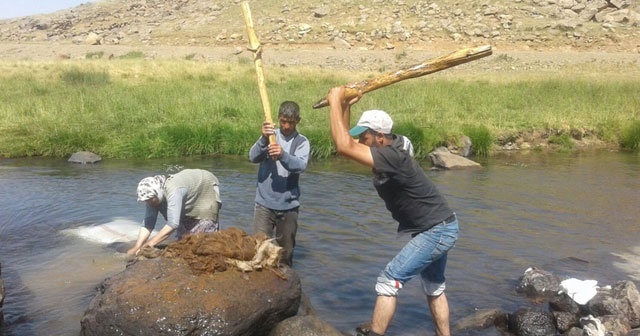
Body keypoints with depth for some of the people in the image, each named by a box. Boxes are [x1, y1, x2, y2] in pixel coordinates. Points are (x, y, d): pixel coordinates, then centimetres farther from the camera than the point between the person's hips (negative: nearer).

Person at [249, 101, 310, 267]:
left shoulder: (302, 142, 0)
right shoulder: (270, 135, 3)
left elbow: (300, 165, -19)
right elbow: (253, 157, -12)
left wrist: (283, 155, -38)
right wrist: (264, 139, -31)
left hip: (288, 205, 0)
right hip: (264, 203, 0)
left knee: (286, 250, 11)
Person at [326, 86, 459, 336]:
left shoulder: (391, 157, -26)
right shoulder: (385, 157, 4)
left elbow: (343, 147, -34)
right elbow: (348, 143, 12)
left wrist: (335, 102, -25)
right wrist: (346, 106, 2)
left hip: (436, 232, -11)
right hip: (439, 229, 11)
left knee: (389, 282, -8)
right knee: (434, 287, 22)